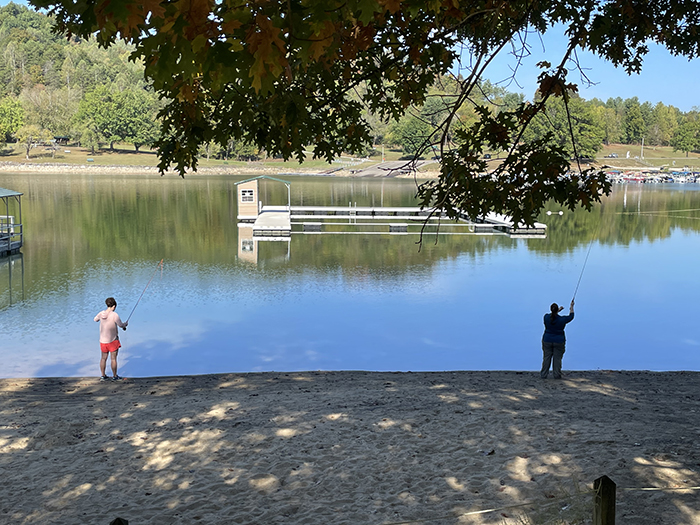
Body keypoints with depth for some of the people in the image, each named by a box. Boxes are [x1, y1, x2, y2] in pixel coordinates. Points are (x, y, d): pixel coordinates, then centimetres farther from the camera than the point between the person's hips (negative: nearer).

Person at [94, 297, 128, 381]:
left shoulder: (101, 313, -5)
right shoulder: (114, 315, -20)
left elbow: (95, 319, 16)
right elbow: (121, 325, -9)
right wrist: (126, 324, 12)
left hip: (103, 340, 5)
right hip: (112, 340, -5)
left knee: (103, 358, 16)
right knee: (113, 358, 5)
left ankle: (102, 376, 22)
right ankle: (115, 376, 13)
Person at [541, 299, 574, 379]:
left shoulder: (546, 317, -10)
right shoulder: (562, 319, -14)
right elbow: (571, 316, 6)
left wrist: (558, 311, 22)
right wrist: (571, 307, 17)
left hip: (547, 340, 2)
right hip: (559, 342, -2)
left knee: (546, 358, 8)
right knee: (557, 359, 6)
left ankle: (543, 375, 12)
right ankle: (557, 375, 11)